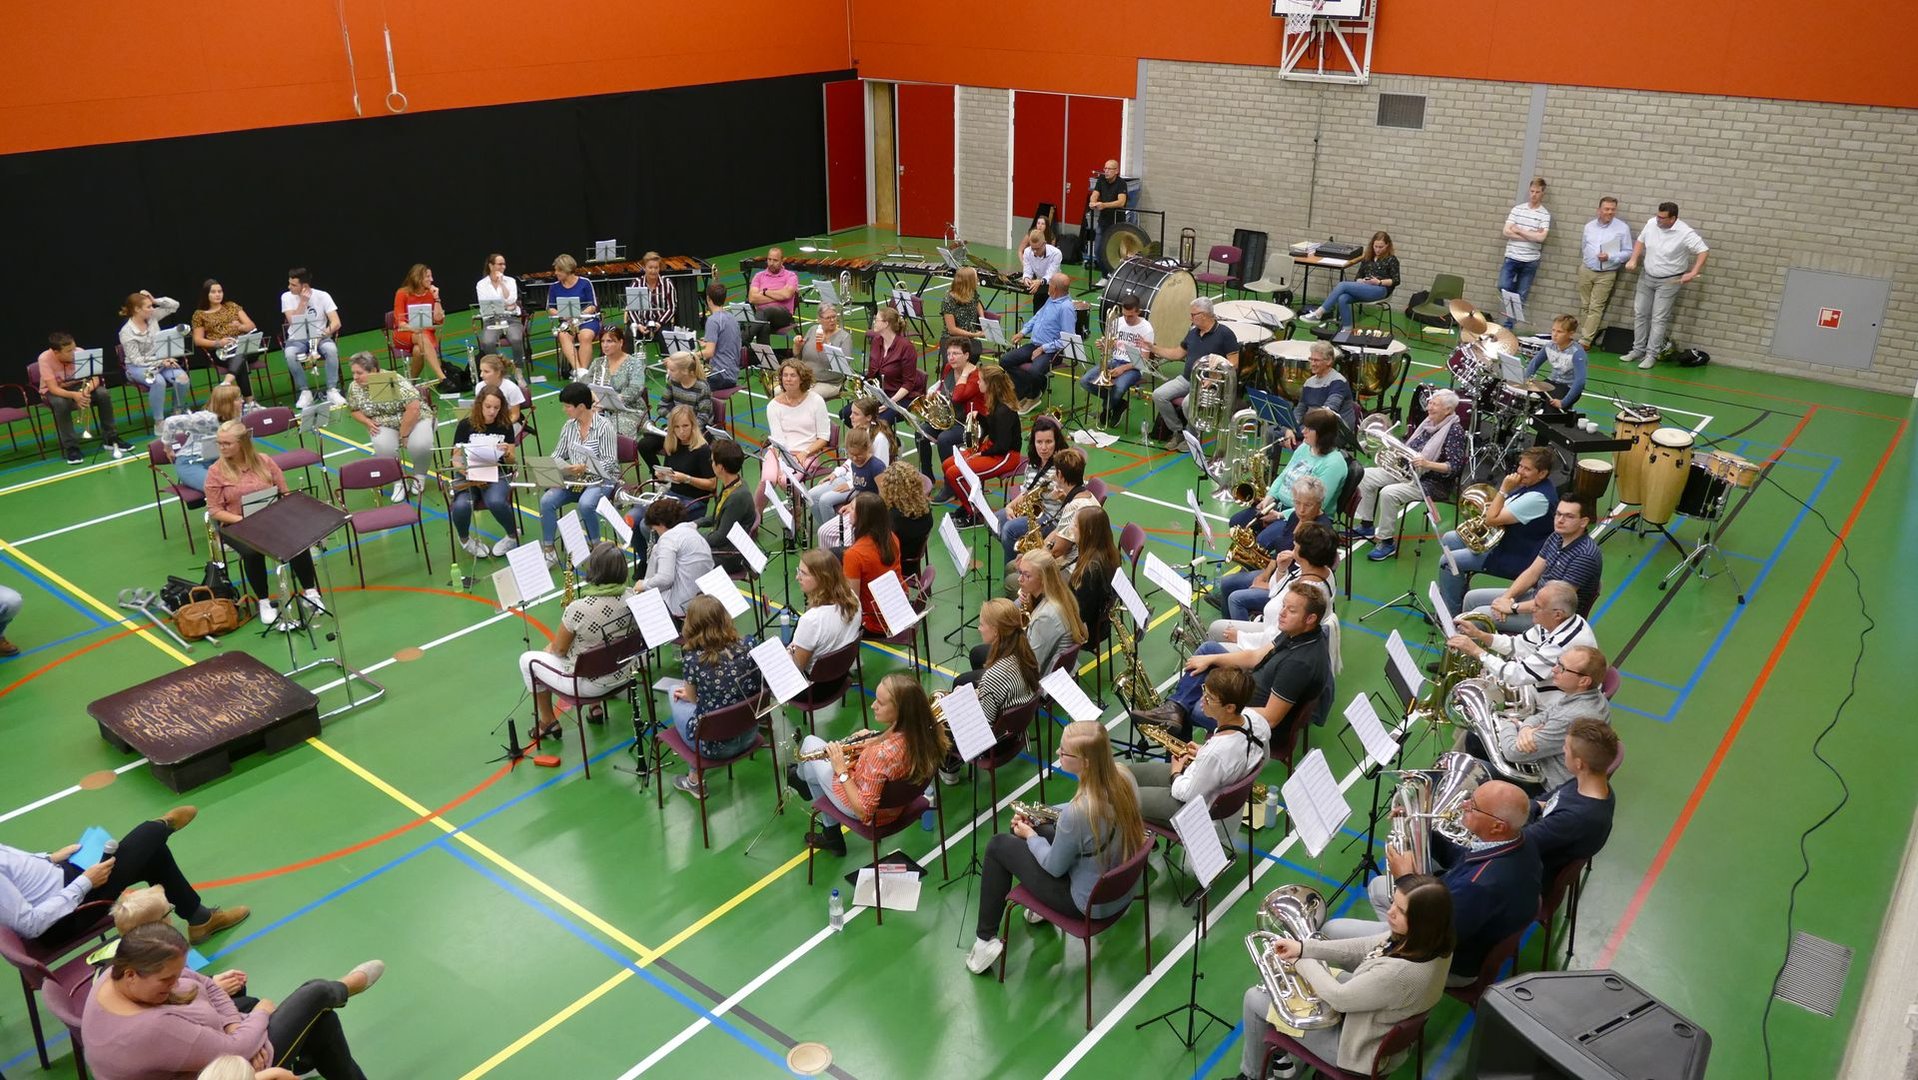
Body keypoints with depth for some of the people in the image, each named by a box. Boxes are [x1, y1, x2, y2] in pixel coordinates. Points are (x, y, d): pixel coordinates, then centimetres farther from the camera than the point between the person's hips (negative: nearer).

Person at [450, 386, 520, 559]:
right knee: (461, 506, -31)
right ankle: (465, 540, 4)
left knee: (495, 502, -35)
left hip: (497, 475, 0)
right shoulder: (466, 425, 0)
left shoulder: (505, 426, 3)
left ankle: (513, 535, -4)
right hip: (469, 476, 0)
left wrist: (507, 453, -18)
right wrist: (466, 471, -20)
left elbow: (511, 461, 6)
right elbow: (456, 459, 0)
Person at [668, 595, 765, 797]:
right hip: (749, 735, 4)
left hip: (714, 745, -4)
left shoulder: (692, 659, -19)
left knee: (675, 692, 22)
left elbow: (692, 699, 0)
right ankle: (695, 776, 33)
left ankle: (695, 780, 31)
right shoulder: (750, 645, -11)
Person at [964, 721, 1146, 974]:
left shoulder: (1077, 812, -36)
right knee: (1040, 830, 22)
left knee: (998, 846, 7)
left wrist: (1029, 835, -1)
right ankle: (1042, 906, 38)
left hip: (1091, 903, -7)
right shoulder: (1123, 777, -14)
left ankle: (985, 939, 18)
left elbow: (1054, 867, -19)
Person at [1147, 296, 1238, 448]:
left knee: (1188, 403, -34)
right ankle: (1178, 431, 1)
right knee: (1158, 395, -15)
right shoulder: (1193, 332, 14)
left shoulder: (1224, 334, -8)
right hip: (1186, 378, 7)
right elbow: (1177, 353, 21)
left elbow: (1234, 363, -12)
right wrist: (1152, 348, 14)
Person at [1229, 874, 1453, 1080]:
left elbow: (1339, 998, -27)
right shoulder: (1428, 939, -15)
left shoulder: (1401, 972, -41)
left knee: (1255, 999, 3)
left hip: (1361, 1048, -8)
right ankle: (1290, 1052, 33)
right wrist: (1304, 948, -8)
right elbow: (1363, 948, -3)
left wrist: (1302, 962, -10)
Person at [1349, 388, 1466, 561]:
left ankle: (1387, 542, -16)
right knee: (1366, 476, 1)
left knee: (1389, 493, -31)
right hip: (1408, 472, 9)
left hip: (1432, 483, -9)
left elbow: (1455, 467, -23)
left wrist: (1427, 464, -35)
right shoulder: (1428, 423, 8)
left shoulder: (1455, 430, -16)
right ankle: (1366, 525, 11)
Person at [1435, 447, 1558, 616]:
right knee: (1448, 540, 14)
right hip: (1504, 537, 11)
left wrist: (1504, 490, -24)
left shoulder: (1538, 498, -30)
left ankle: (1452, 614, -2)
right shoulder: (1531, 484, 1)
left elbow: (1492, 519, -29)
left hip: (1517, 558, -11)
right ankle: (1457, 593, 27)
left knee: (1448, 561, -15)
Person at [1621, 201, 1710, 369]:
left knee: (1659, 319, -5)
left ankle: (1651, 355, -1)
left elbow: (1703, 251, -18)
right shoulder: (1651, 224, -6)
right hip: (1646, 277, 6)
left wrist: (1693, 273, -26)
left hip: (1669, 281, -6)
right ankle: (1638, 350, 20)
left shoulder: (1685, 233, -21)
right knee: (1640, 314, 10)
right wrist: (1633, 259, -1)